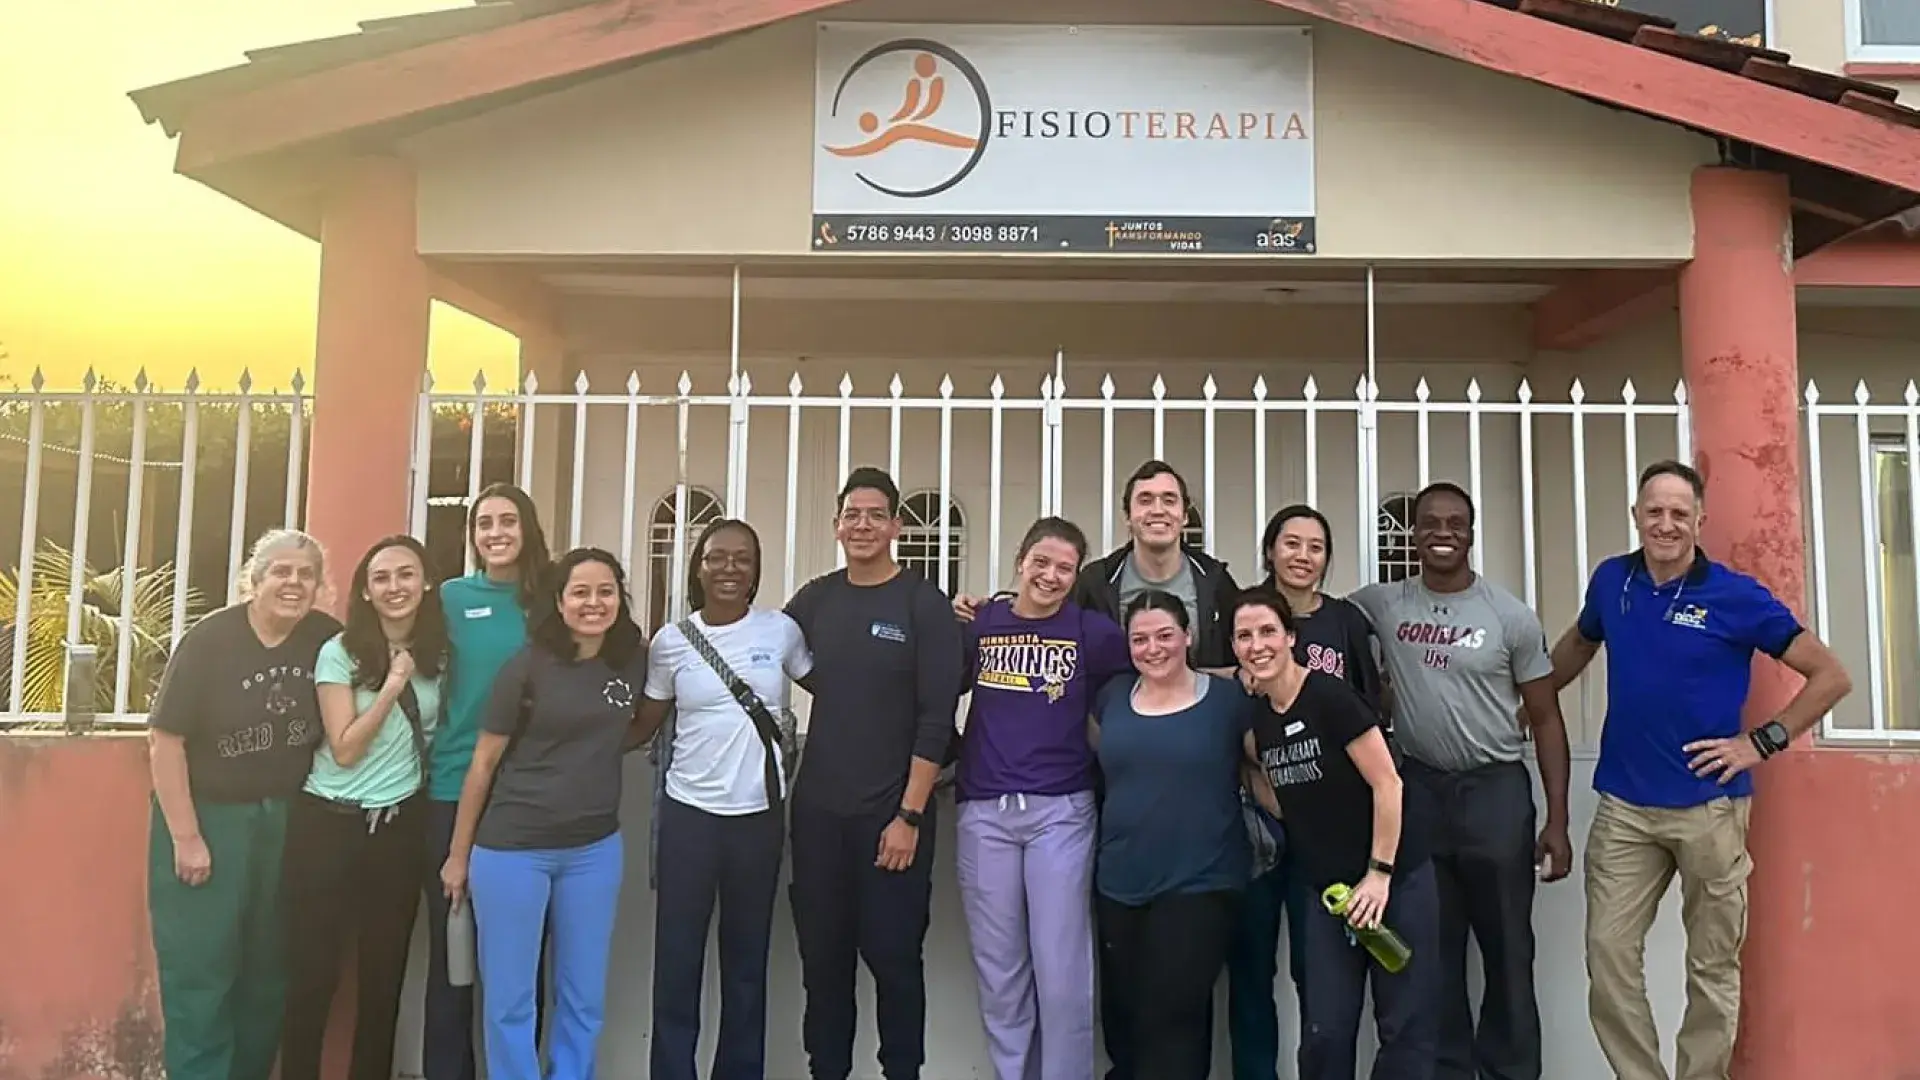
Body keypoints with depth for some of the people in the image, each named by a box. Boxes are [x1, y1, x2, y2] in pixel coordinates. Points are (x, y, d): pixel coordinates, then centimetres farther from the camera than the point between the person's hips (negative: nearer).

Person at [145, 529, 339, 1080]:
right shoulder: (210, 640, -16)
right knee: (199, 971, 2)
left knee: (270, 969, 13)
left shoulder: (327, 639, -6)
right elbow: (166, 740, -14)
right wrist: (186, 837, -14)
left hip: (286, 819, 4)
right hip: (206, 814, -3)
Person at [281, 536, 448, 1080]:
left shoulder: (438, 653, 3)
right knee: (313, 969, 3)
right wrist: (392, 686, -19)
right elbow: (345, 749, -14)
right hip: (329, 823, -3)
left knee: (385, 972, 10)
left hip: (402, 826, 3)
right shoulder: (340, 653, -7)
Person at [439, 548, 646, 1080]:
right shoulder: (528, 666, -10)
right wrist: (459, 854, 0)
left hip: (595, 849, 3)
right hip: (512, 848, -3)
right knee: (509, 1000, 8)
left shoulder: (635, 662, -1)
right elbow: (484, 761, -4)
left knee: (584, 999, 13)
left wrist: (597, 746, 2)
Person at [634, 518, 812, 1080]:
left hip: (760, 815, 0)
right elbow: (645, 723, 6)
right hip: (688, 813, 0)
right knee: (677, 960, 3)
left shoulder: (782, 631, -3)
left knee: (747, 960, 12)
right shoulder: (671, 641, -1)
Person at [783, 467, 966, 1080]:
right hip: (818, 809, 4)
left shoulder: (923, 605, -6)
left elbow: (937, 720, -10)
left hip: (891, 814, -4)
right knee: (822, 956, 11)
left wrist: (909, 815, -13)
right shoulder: (815, 598, 6)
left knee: (893, 957, 3)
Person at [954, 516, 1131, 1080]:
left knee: (1061, 969, -1)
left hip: (1061, 811, -2)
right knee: (999, 969, 10)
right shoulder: (979, 624, 5)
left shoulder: (1093, 632, -1)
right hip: (983, 811, 2)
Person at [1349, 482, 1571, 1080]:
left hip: (1497, 790, -1)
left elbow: (1546, 720, 0)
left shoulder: (1510, 616, -3)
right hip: (1419, 788, 2)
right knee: (1433, 953, 12)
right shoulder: (1383, 604, 1)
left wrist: (1557, 822, -4)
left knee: (1507, 951, 6)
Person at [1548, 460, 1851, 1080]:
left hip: (1709, 806, -2)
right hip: (1624, 806, 3)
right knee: (1608, 954, 1)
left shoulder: (1737, 595, -8)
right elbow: (1578, 645, 23)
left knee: (1712, 965, 10)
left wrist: (1762, 742, -8)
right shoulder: (1610, 581, 3)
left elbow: (1831, 676, -2)